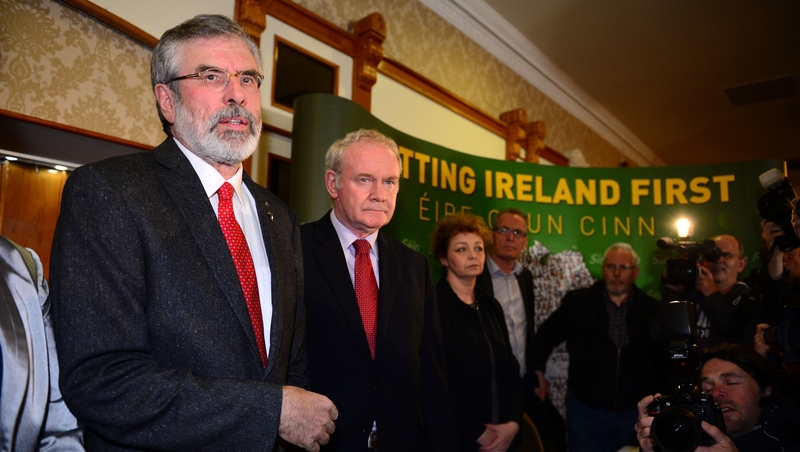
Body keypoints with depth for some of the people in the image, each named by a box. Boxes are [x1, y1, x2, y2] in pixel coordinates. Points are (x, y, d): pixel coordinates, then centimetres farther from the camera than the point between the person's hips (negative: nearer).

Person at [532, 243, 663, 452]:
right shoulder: (577, 302, -2)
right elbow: (546, 335, 7)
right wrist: (538, 373, 2)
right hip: (586, 409, -1)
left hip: (635, 411, 1)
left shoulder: (651, 308, 0)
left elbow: (665, 355, 6)